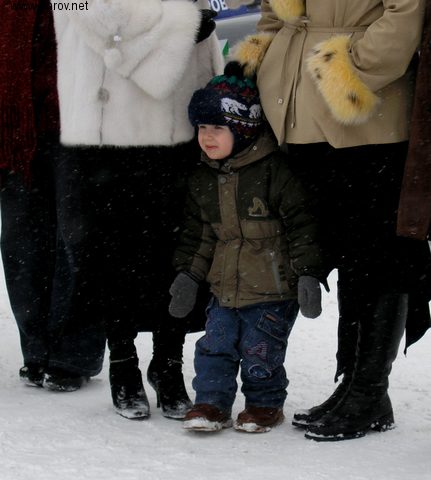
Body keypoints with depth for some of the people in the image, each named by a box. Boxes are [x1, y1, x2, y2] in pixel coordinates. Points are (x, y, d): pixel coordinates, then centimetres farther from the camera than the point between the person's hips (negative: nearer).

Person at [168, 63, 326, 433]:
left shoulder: (274, 171, -13)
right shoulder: (203, 180, 7)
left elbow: (301, 224, -12)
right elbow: (199, 232, 17)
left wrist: (308, 273, -15)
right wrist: (189, 273, 10)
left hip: (273, 291, -5)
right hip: (225, 288, 5)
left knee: (260, 353, 0)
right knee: (214, 347, 2)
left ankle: (265, 404, 21)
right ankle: (212, 403, 16)